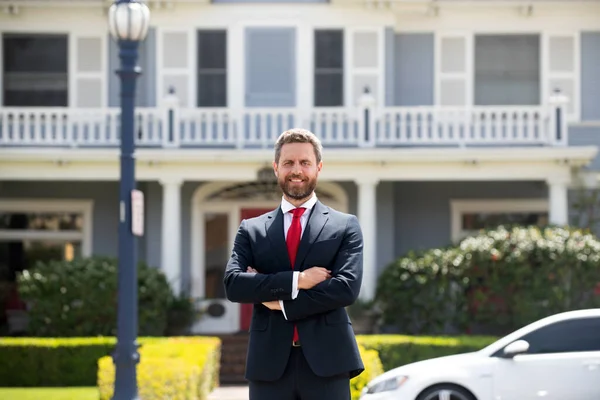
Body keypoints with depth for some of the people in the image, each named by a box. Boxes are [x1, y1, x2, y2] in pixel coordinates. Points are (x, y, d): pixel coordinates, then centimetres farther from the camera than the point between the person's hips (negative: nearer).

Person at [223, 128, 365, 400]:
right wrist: (295, 280, -13)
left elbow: (346, 288, -7)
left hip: (326, 361, -1)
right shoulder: (251, 230, 12)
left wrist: (282, 302, -7)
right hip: (269, 363, 1)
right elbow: (233, 284, -4)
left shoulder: (345, 226, 7)